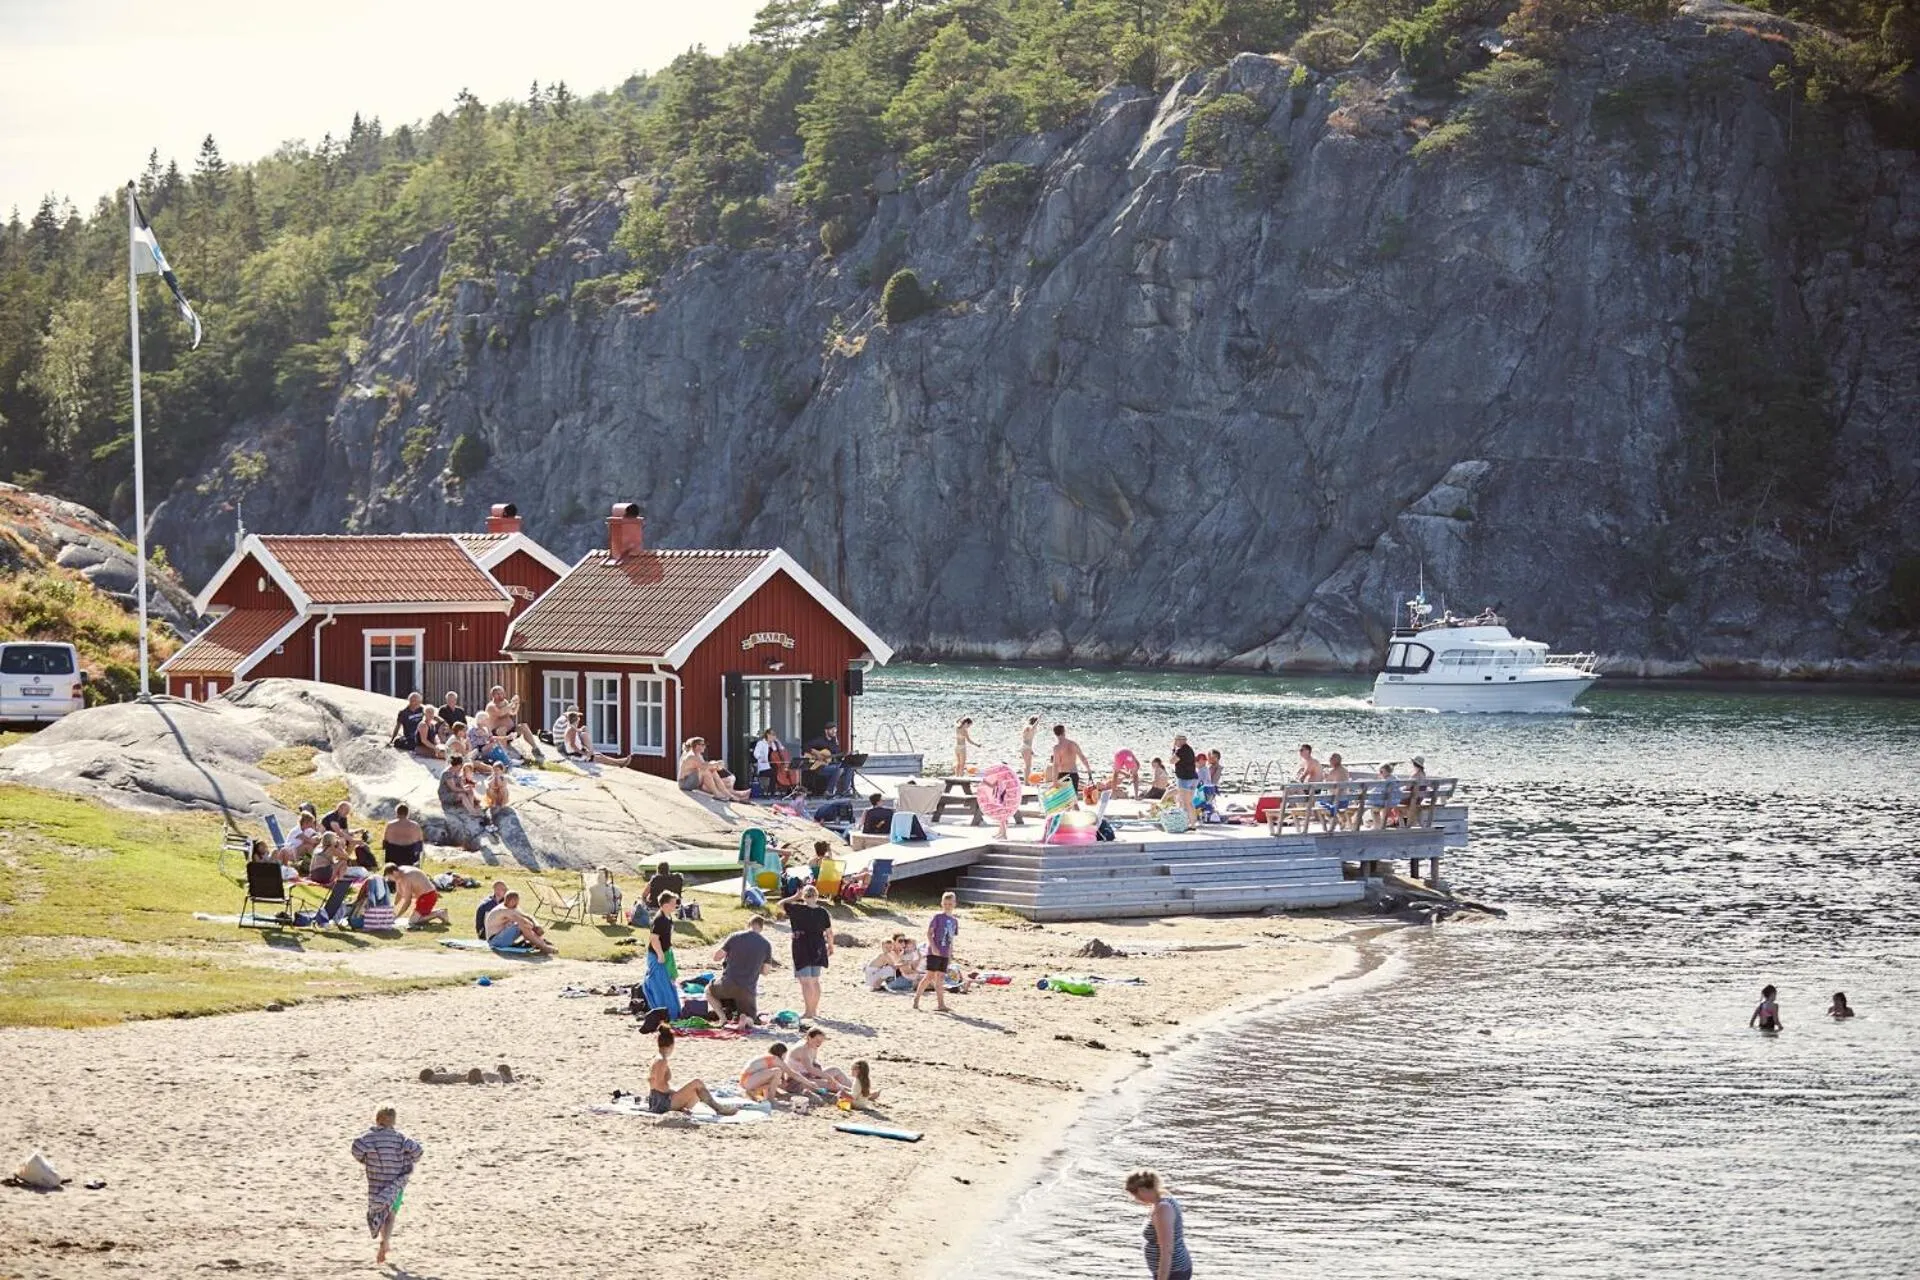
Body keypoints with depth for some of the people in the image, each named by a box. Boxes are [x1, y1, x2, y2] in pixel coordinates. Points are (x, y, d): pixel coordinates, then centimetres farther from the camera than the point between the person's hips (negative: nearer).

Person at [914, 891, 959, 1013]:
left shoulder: (954, 921, 13)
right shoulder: (938, 917, -4)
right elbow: (929, 932, -7)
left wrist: (951, 955, 14)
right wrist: (933, 947, -17)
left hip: (945, 954, 5)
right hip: (934, 952, -5)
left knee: (940, 978, 6)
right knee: (930, 976, -8)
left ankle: (940, 1003, 5)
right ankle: (916, 998, -1)